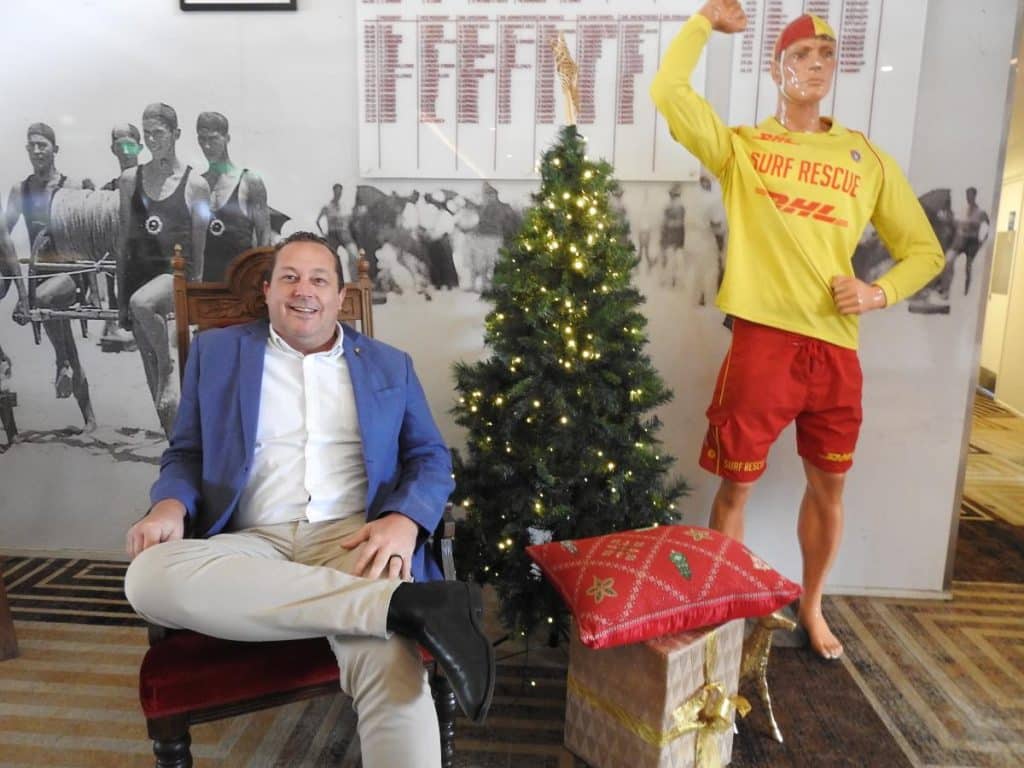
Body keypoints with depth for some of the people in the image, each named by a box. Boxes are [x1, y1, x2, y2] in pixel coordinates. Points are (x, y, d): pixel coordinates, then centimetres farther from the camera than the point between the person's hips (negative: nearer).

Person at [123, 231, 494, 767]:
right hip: (253, 544, 3)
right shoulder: (215, 352, 17)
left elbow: (431, 459, 11)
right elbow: (186, 453, 18)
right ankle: (404, 602, -36)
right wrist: (170, 504, -7)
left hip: (356, 539, -2)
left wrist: (404, 520, -11)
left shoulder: (389, 365, 16)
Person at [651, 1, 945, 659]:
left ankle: (812, 606, 37)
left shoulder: (868, 158, 10)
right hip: (764, 339, -3)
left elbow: (925, 250, 14)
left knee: (829, 484, 15)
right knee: (738, 481, 4)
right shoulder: (741, 147, 4)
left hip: (837, 347, 4)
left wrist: (880, 292, -4)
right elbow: (667, 91, -10)